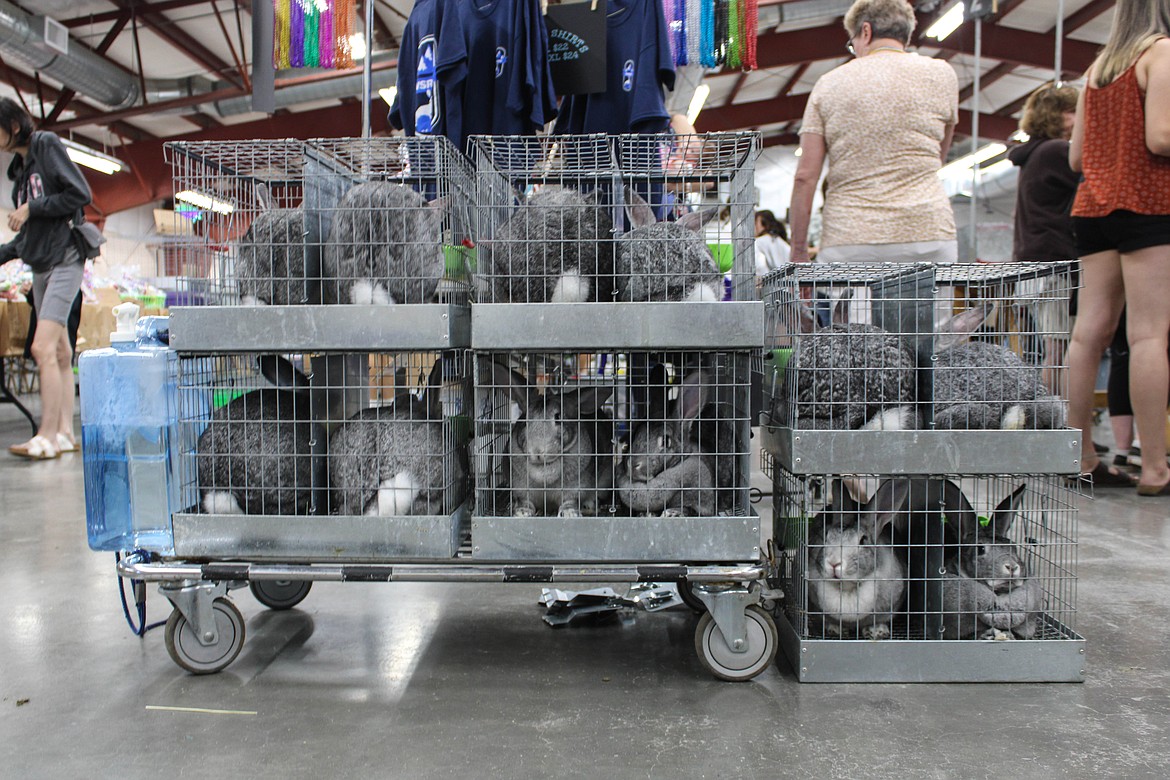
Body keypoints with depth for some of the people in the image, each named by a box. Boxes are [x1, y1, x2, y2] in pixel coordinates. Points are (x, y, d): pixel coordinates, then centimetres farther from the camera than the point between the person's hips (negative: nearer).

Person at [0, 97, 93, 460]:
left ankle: (47, 437, -15)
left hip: (64, 259, -8)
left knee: (43, 348, -16)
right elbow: (30, 234, 19)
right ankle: (65, 433, 9)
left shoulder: (47, 145, -3)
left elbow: (81, 194, -13)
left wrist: (31, 208, -10)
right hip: (41, 264, 8)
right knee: (60, 352, 7)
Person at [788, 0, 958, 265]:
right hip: (926, 232, 1)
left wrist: (799, 252, 5)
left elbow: (805, 176, 1)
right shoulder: (940, 75, 9)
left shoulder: (829, 83, 7)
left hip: (847, 241, 0)